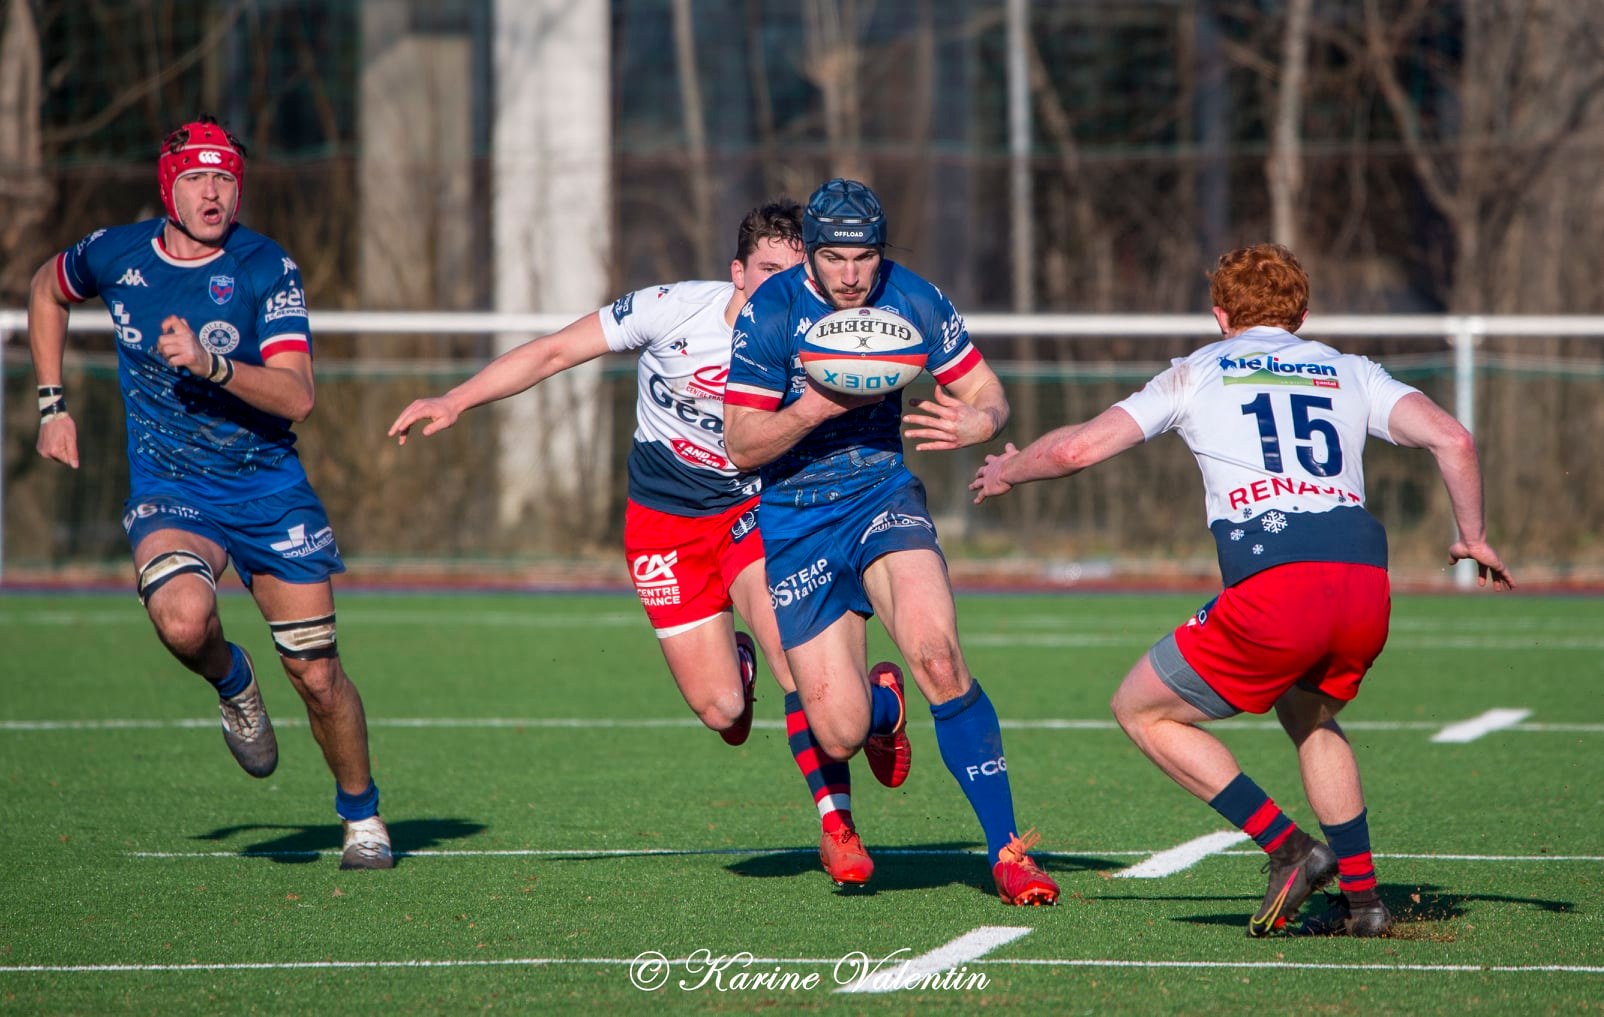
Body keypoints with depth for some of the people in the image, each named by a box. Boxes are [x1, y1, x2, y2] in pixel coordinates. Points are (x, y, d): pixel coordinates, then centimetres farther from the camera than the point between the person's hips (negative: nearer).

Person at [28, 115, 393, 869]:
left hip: (269, 488, 0)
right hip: (167, 493, 0)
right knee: (183, 618, -32)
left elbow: (296, 396, -18)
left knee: (316, 675, 2)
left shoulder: (267, 270, -10)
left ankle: (362, 819, 27)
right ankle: (232, 685, 4)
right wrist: (52, 404, 16)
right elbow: (47, 292, 20)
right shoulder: (114, 255, -3)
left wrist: (210, 364, -32)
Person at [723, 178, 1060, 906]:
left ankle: (1007, 850, -18)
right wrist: (818, 408, -28)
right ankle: (883, 705, 35)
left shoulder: (912, 301, -8)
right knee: (840, 734, -7)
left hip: (882, 493, 1)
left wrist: (976, 423, -22)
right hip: (794, 519, -1)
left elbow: (987, 392, 2)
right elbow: (742, 446, -11)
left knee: (936, 654, -27)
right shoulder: (771, 314, -14)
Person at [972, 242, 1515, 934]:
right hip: (1366, 588, 5)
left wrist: (1006, 472, 36)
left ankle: (1289, 850, 4)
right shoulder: (1348, 372, 23)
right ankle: (1361, 897, 24)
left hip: (1272, 591, -5)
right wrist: (1473, 536, 25)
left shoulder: (1197, 374, 18)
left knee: (1142, 710, 16)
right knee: (1308, 714, 34)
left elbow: (1077, 448, 16)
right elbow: (1452, 440, 10)